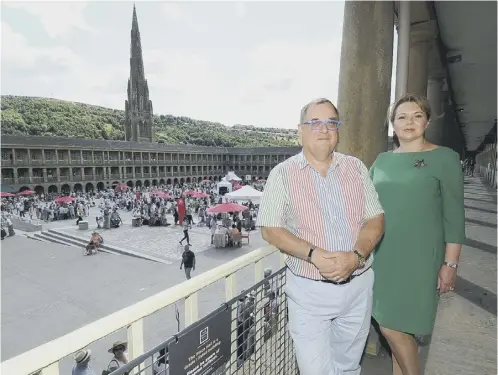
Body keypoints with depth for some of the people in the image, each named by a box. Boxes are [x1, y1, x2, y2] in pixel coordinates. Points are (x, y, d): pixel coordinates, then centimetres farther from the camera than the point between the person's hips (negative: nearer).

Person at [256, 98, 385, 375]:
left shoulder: (356, 168, 2)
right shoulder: (283, 174, -7)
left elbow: (376, 220, 0)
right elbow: (270, 229, -9)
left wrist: (355, 256, -18)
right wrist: (314, 255, -21)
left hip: (358, 285, 4)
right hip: (310, 290, -3)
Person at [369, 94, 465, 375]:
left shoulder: (445, 158, -4)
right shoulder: (382, 160, 8)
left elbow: (454, 216, -5)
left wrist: (450, 264, -8)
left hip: (418, 257, -4)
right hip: (383, 255, 4)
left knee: (393, 328, -2)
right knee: (397, 328, 16)